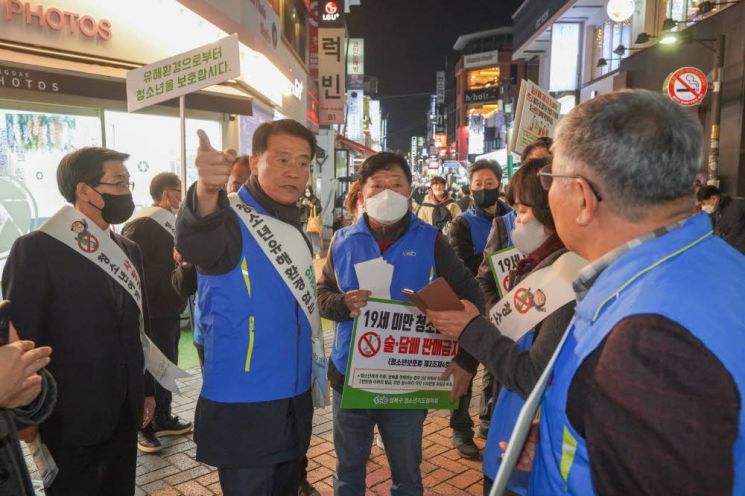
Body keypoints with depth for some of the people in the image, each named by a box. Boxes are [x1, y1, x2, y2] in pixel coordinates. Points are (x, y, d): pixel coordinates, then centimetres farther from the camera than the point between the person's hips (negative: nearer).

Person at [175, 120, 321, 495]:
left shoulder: (294, 227, 8)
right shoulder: (228, 220, -15)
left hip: (296, 397, 8)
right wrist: (206, 194, -60)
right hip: (243, 406, -7)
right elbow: (195, 243, -41)